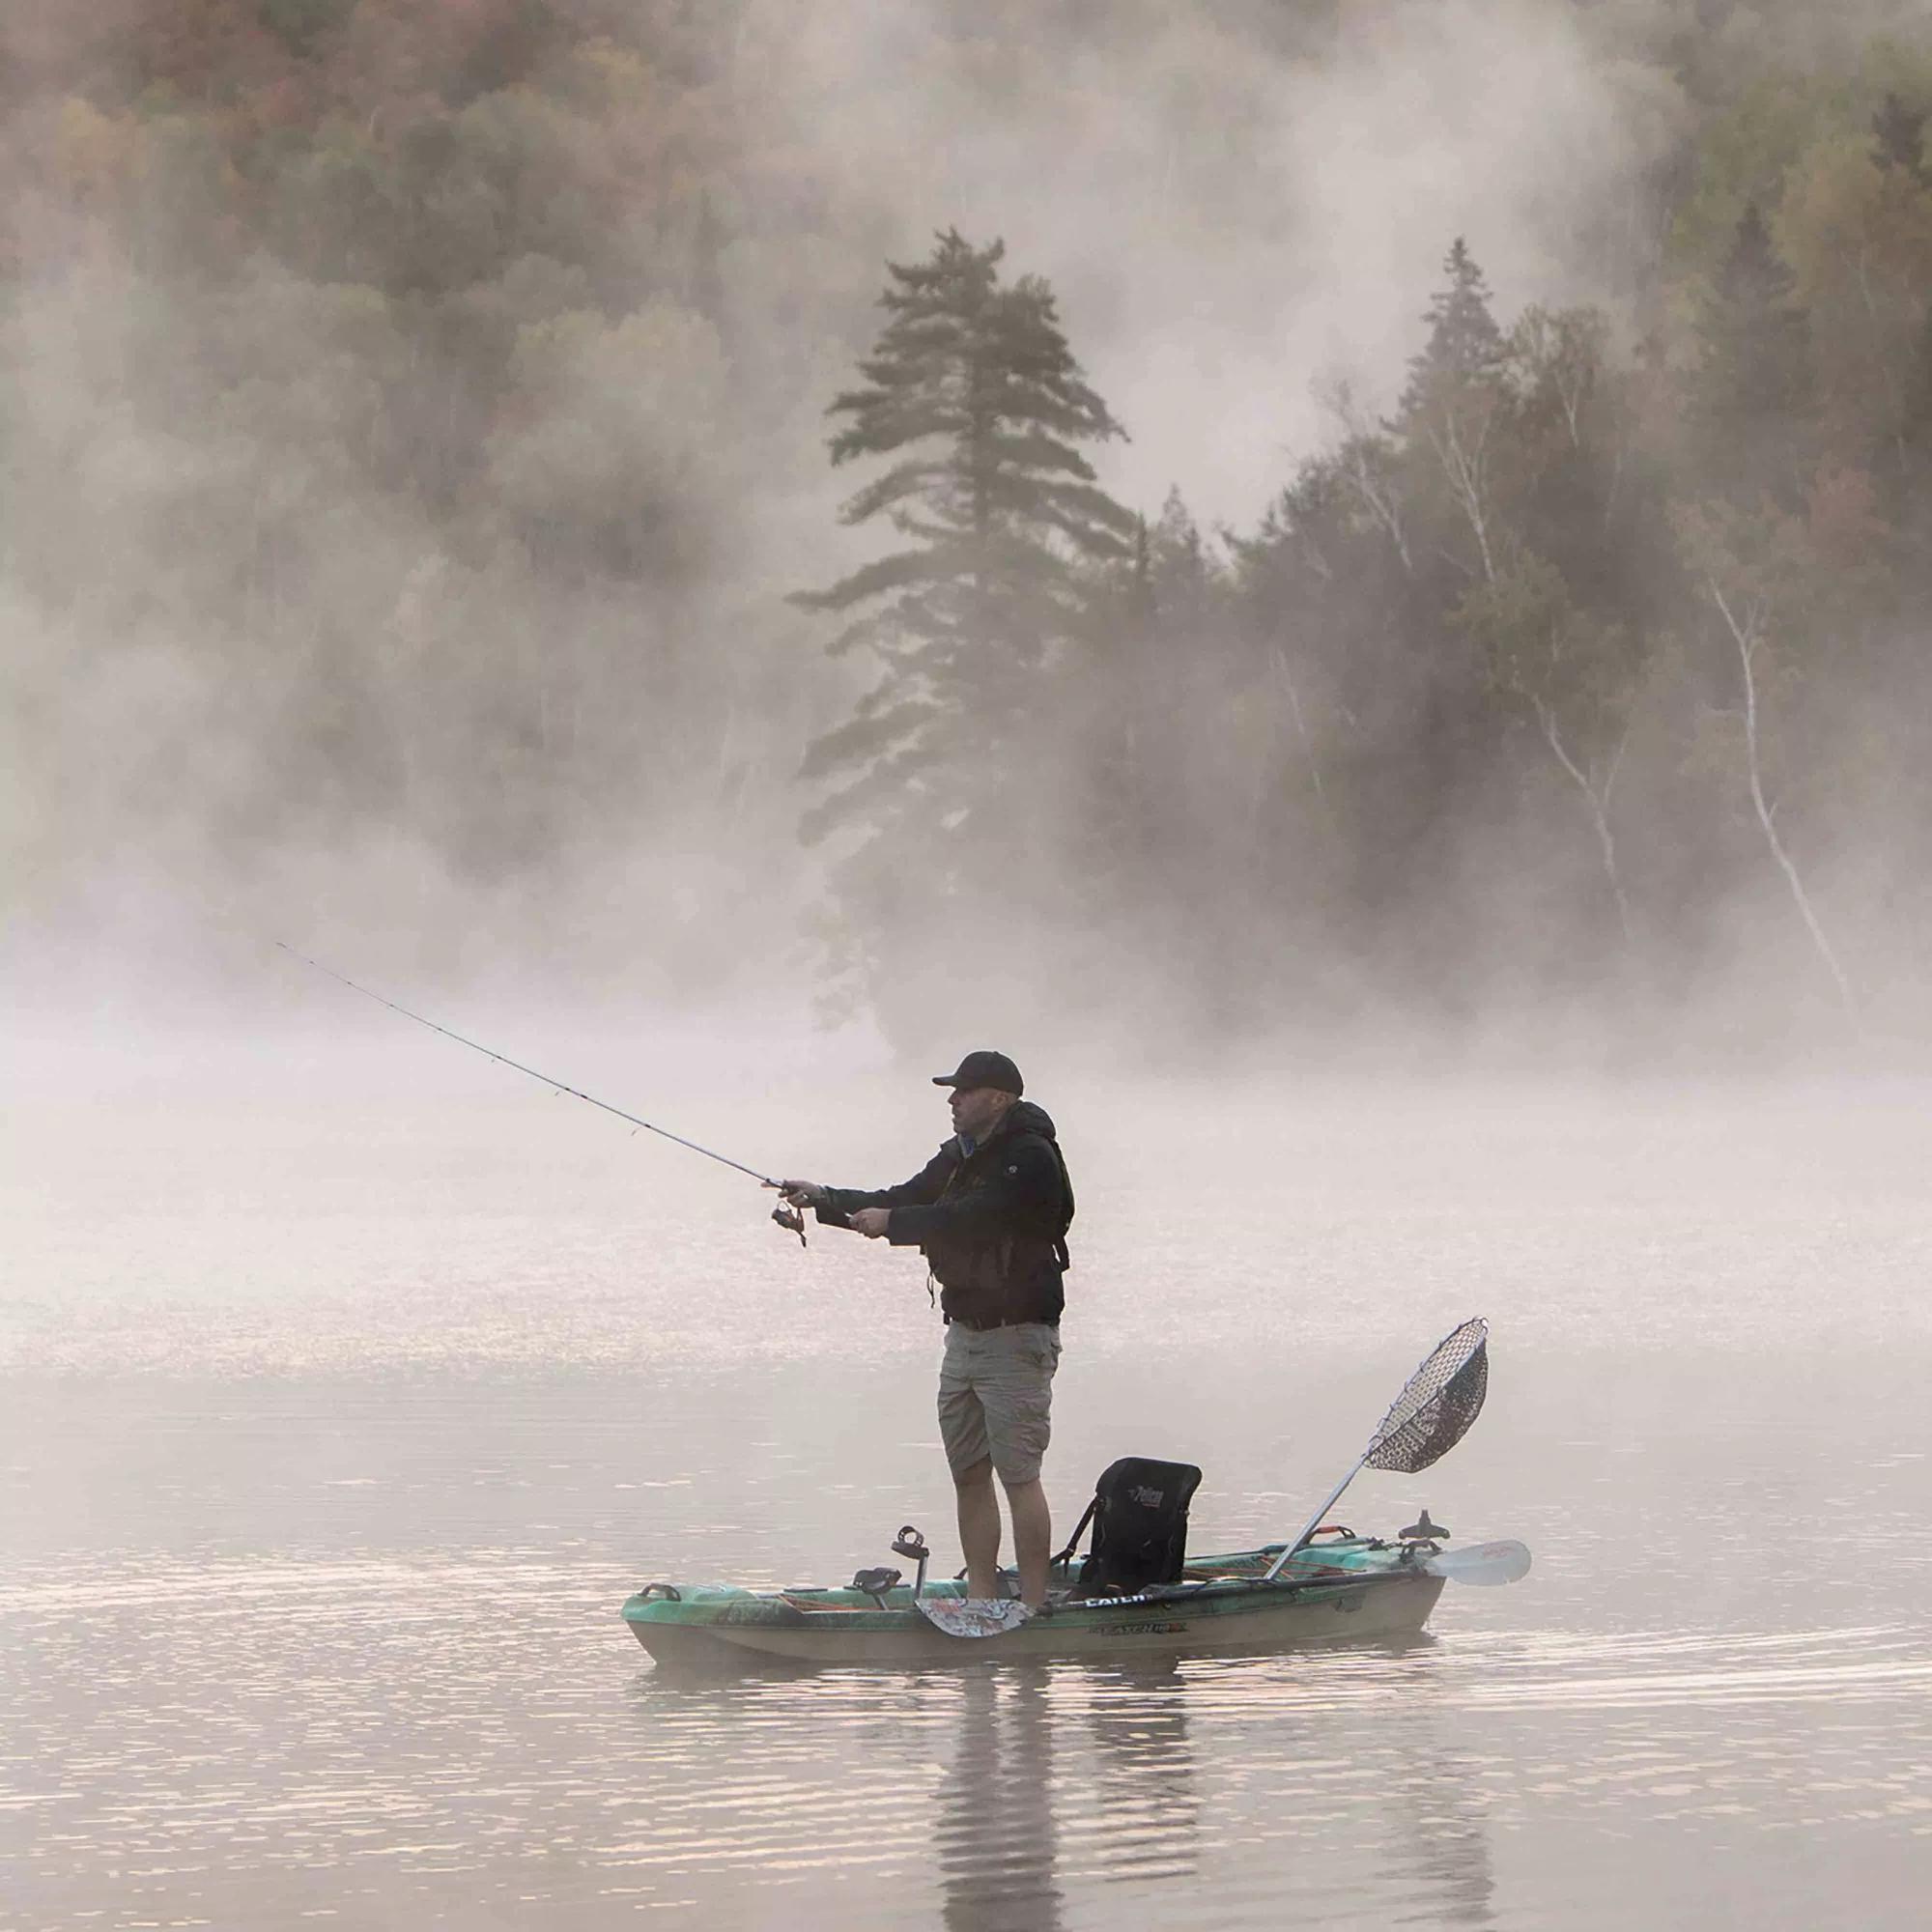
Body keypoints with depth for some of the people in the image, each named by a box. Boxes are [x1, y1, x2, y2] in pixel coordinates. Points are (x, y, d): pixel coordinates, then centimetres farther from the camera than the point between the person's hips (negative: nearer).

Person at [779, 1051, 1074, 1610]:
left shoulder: (1030, 1159, -14)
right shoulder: (961, 1156, 15)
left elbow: (969, 1218, -24)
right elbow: (903, 1201, 14)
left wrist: (890, 1222, -18)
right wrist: (824, 1200, 3)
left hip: (1014, 1338, -9)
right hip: (965, 1330, 9)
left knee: (1018, 1474, -10)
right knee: (969, 1474, 8)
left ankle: (1032, 1606, -9)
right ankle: (980, 1601, 12)